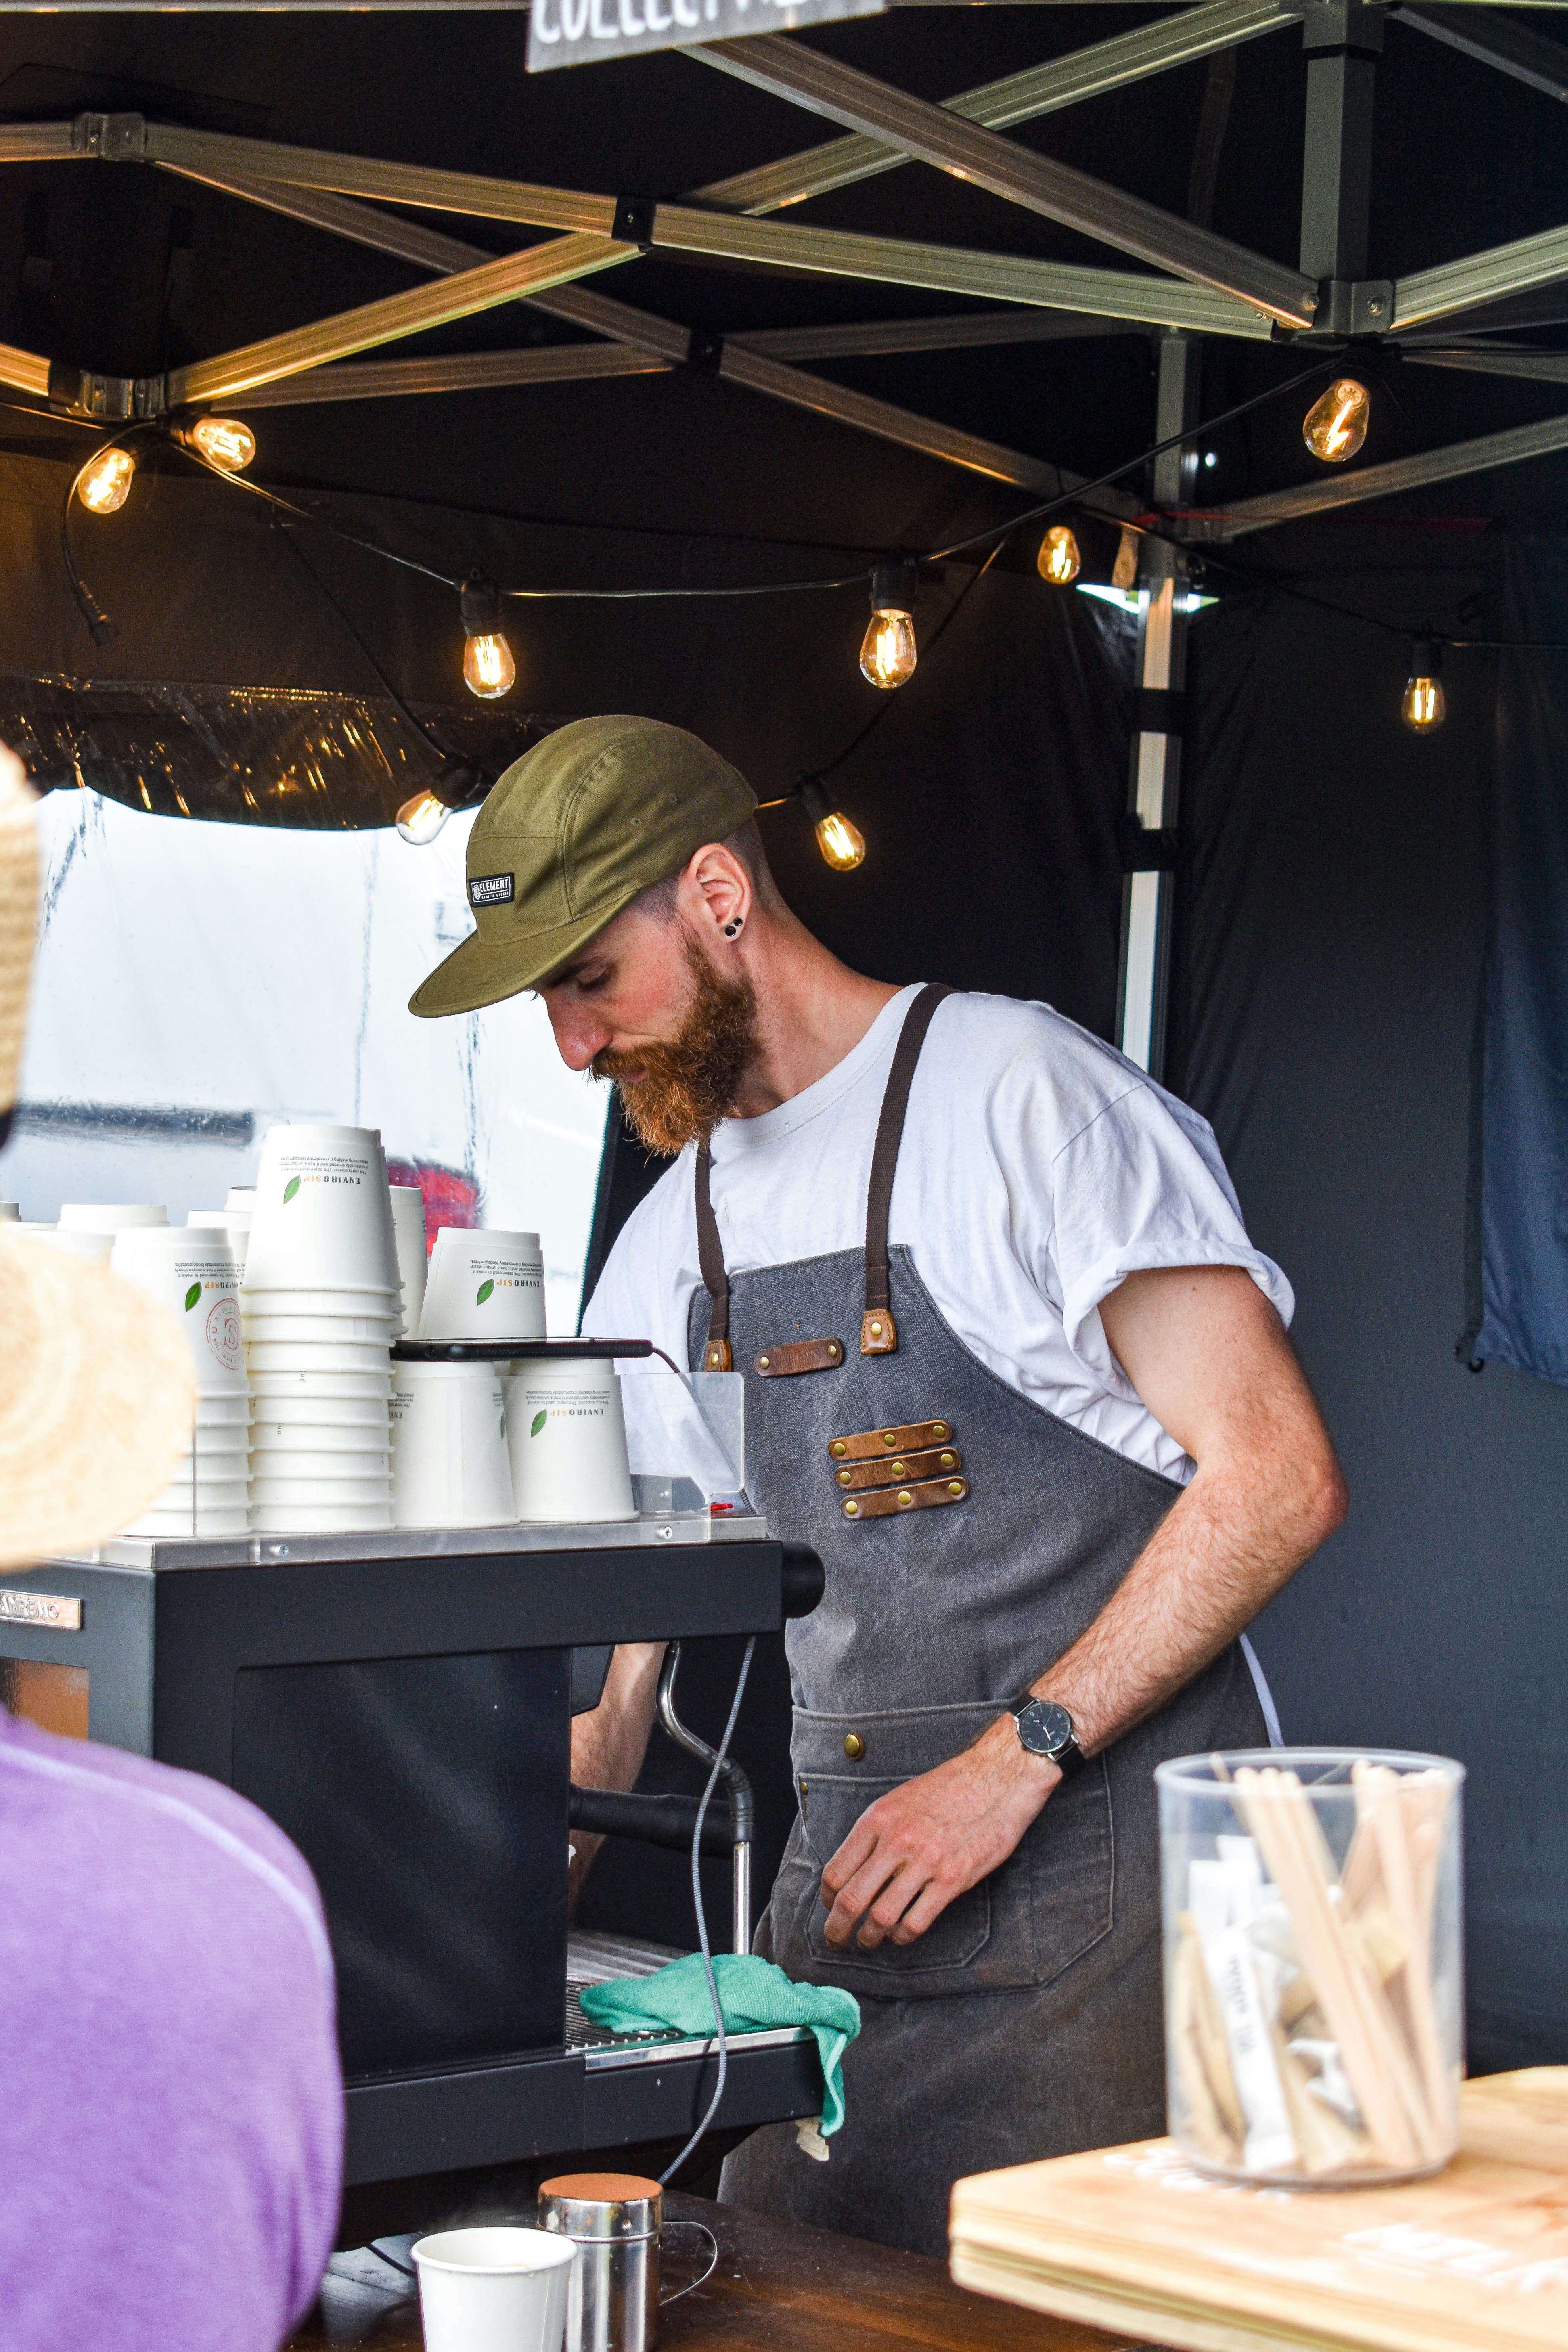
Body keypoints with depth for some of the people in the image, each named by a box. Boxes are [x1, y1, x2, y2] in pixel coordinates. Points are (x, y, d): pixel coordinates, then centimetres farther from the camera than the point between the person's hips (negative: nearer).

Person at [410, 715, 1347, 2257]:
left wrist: (1013, 1760, -17)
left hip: (1096, 1880, -6)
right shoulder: (675, 1234, 14)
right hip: (843, 1888, 7)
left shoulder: (1017, 1092, -9)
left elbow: (1277, 1478, -14)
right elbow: (611, 1665, 16)